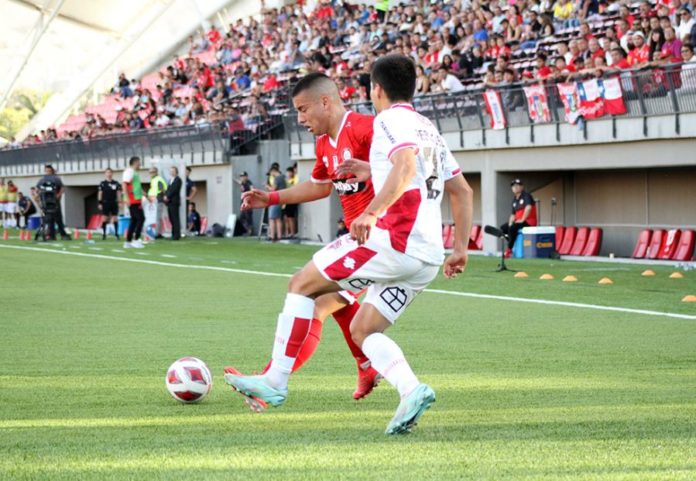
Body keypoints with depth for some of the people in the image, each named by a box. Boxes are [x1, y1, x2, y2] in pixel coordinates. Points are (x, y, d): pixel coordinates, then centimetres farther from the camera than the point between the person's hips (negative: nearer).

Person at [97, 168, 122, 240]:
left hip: (114, 203, 1)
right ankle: (104, 234, 5)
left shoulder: (116, 183, 6)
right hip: (105, 203, -1)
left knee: (115, 219, 1)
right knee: (104, 219, -2)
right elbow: (100, 194, 2)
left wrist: (119, 202, 1)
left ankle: (116, 234, 7)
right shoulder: (102, 183, 1)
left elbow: (119, 193, 9)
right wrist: (99, 203, -4)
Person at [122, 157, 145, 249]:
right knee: (141, 218, -11)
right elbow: (124, 185, -20)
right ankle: (136, 240, -10)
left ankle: (128, 242, 13)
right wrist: (126, 198, -27)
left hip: (136, 200, 10)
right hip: (133, 201, -10)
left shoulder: (134, 172, 18)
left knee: (134, 220, 10)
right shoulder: (129, 172, -11)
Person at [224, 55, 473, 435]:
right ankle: (412, 390, -10)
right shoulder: (429, 130, 25)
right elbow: (463, 192, 27)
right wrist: (460, 247, 27)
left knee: (302, 284, 4)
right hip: (427, 258, 9)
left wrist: (372, 212, -34)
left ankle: (275, 381, 2)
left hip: (393, 240, -9)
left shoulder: (390, 119, -3)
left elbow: (405, 166, -24)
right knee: (362, 330, 14)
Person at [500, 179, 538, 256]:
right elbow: (513, 214, 18)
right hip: (518, 221, 9)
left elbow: (529, 207, -27)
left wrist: (522, 220, -25)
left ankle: (509, 250, -25)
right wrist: (510, 222, -2)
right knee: (503, 228, 4)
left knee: (513, 228, -30)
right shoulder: (515, 199, 15)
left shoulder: (526, 195, -10)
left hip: (529, 221, -9)